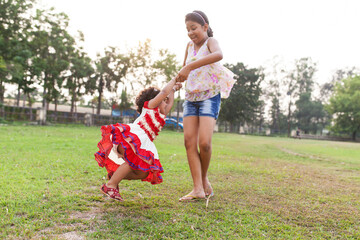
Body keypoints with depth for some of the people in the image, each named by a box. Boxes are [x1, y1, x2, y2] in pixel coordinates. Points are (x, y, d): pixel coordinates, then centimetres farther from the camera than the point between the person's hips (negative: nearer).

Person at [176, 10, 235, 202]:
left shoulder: (210, 42, -7)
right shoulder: (190, 45, 13)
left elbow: (218, 55, -33)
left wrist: (189, 67, -40)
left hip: (210, 98, -6)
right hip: (191, 99, 6)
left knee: (204, 143, -19)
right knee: (189, 141, -7)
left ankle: (204, 178, 9)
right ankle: (198, 189, -7)